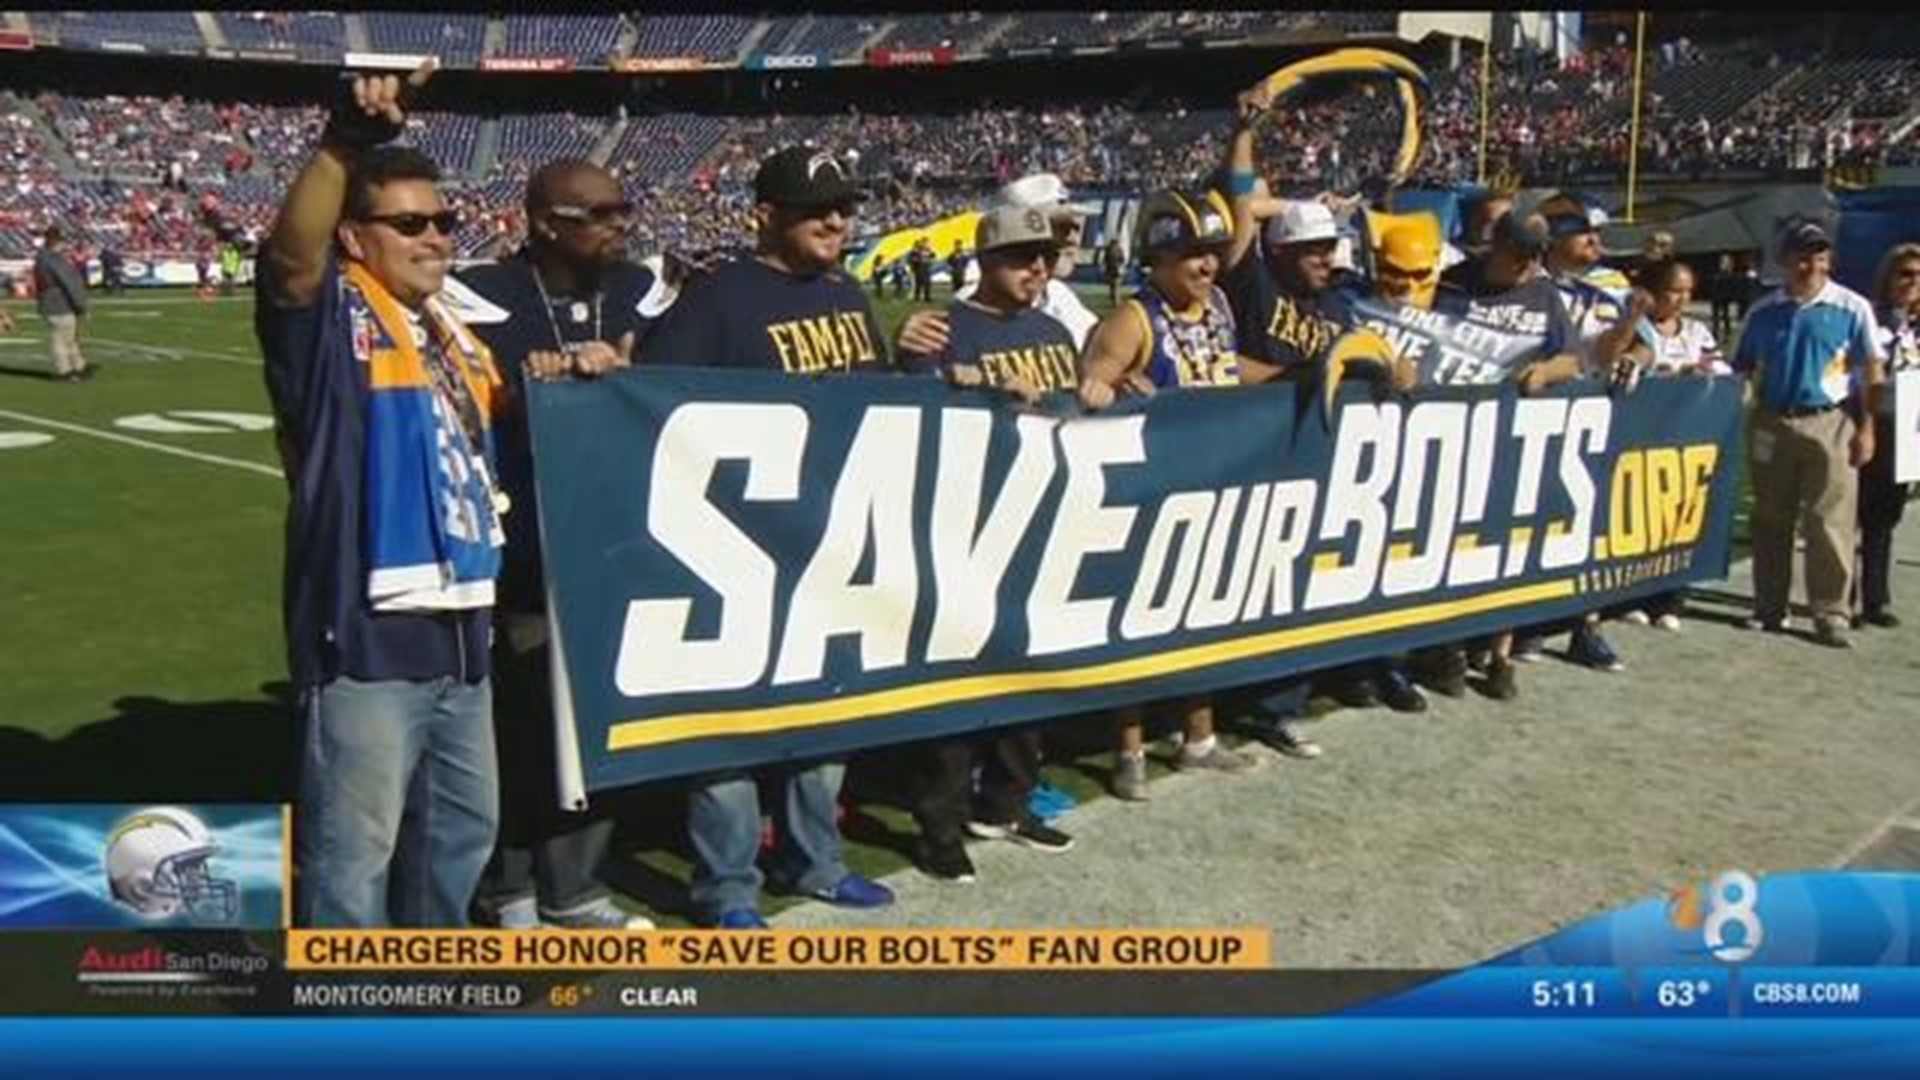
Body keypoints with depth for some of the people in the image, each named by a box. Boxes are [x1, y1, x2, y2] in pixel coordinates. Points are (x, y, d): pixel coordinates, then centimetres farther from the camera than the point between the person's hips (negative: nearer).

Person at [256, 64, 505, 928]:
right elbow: (290, 253, -30)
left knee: (463, 826, 23)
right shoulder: (329, 319, -8)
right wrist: (347, 138, -44)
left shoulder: (453, 330, 17)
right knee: (355, 849, -1)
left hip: (459, 632, 9)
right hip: (365, 637, -8)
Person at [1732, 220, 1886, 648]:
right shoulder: (1764, 312, 6)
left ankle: (1831, 615, 0)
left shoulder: (1852, 308, -2)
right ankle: (1768, 608, 20)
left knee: (1830, 523, -5)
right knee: (1771, 521, 10)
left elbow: (1873, 372, -1)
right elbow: (1742, 369, 12)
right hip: (1771, 423, 3)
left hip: (1830, 424, -3)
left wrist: (1866, 429, -5)